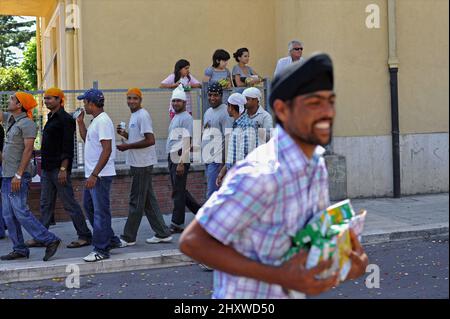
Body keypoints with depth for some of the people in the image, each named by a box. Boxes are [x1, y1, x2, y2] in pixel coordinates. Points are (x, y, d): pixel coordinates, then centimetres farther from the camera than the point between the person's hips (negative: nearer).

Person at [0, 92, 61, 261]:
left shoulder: (27, 123, -12)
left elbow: (28, 150, -18)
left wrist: (18, 175, -23)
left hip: (18, 176, -9)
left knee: (20, 212, -14)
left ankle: (50, 240, -9)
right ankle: (19, 249, 13)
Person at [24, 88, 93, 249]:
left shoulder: (65, 119, -12)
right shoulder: (51, 118, 17)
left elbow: (67, 147, -18)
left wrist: (63, 169, -23)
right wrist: (43, 166, 19)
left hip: (59, 169, -9)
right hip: (47, 169, 9)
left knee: (70, 204, -5)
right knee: (46, 204, 10)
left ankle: (85, 236, 3)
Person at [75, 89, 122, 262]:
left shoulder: (103, 121, -17)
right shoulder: (95, 121, 15)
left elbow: (107, 150, -23)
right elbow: (86, 139, 29)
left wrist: (94, 175, -24)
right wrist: (80, 122, 16)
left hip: (100, 176, -11)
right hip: (92, 175, 11)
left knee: (100, 212, -4)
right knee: (89, 207, 18)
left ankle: (101, 250, 3)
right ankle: (111, 240, 26)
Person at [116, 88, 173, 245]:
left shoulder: (142, 115, -15)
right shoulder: (134, 116, 16)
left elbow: (150, 140, -22)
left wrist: (127, 146, -18)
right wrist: (125, 134, 7)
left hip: (142, 164, -10)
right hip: (137, 163, 10)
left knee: (136, 202, -2)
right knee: (148, 200, 12)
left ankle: (128, 238, 5)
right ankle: (163, 233, 17)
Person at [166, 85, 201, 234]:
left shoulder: (186, 118, -10)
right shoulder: (175, 118, 19)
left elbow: (187, 141, -17)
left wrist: (181, 163, -22)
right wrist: (171, 160, 19)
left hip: (180, 159, -10)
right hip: (172, 158, 10)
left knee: (178, 192, -4)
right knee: (179, 191, 14)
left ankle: (177, 224, 2)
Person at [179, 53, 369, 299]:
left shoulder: (316, 164, -3)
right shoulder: (260, 174, -27)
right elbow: (192, 242, -25)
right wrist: (278, 276, -27)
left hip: (290, 292, 7)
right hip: (246, 294, -7)